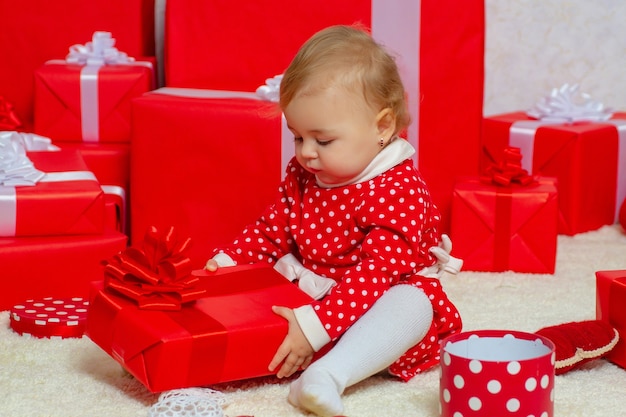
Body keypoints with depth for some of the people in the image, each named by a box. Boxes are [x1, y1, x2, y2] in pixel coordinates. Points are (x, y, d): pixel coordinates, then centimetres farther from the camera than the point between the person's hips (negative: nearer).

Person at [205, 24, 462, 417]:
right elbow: (272, 230, 13)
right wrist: (226, 262, -4)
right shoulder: (302, 174, 1)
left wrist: (315, 325, -40)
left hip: (382, 298, -7)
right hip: (314, 292, 7)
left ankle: (328, 374, -54)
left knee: (411, 304, -38)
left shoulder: (399, 192, -24)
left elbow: (377, 273, -32)